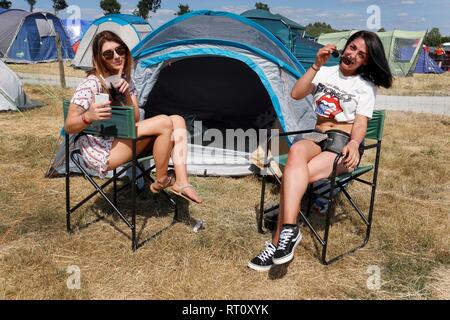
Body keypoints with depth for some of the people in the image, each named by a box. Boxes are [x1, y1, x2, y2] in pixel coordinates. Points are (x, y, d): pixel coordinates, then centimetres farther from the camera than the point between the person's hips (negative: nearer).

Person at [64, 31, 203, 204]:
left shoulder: (125, 80, 7)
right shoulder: (91, 84, -15)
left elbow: (135, 120, -1)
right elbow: (68, 127, -15)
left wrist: (126, 93, -18)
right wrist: (88, 116, -36)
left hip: (121, 141, 8)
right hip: (101, 154, -8)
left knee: (177, 120, -6)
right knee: (164, 123, -24)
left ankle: (181, 183, -13)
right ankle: (160, 181, -5)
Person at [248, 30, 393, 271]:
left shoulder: (366, 86, 4)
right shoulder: (326, 73, 12)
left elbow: (361, 123, -6)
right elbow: (296, 94, -2)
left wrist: (354, 144, -28)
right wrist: (316, 66, -11)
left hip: (343, 144, -3)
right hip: (318, 137, 3)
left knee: (295, 176, -31)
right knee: (296, 150, -36)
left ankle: (279, 241, -25)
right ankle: (289, 230, -40)